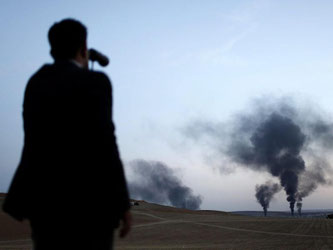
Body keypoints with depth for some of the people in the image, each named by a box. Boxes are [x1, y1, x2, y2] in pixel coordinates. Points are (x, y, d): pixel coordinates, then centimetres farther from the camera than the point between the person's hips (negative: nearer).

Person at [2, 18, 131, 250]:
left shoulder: (37, 81, 12)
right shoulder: (95, 82, -9)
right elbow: (103, 144, -16)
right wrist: (122, 204, -12)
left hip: (46, 197, 7)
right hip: (86, 200, -6)